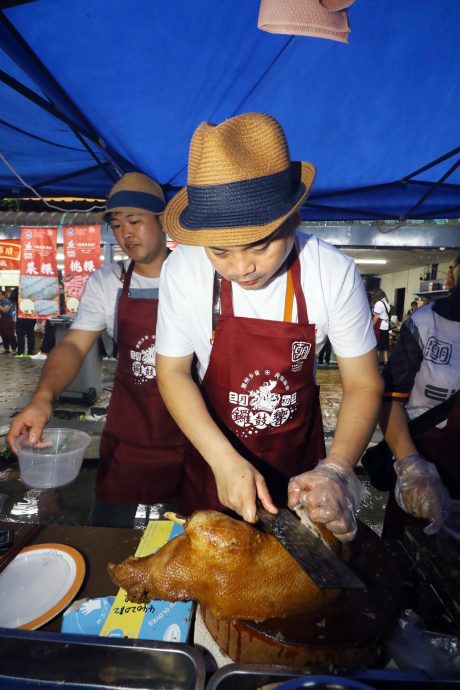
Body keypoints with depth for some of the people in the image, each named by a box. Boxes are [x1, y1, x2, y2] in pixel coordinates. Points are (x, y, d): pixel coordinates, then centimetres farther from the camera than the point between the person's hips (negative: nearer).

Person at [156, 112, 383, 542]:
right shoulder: (183, 269, -22)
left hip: (299, 461, 0)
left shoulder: (334, 273, -23)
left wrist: (336, 470, -28)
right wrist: (224, 460, -25)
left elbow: (364, 384, -14)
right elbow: (172, 372, -14)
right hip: (213, 459, 1)